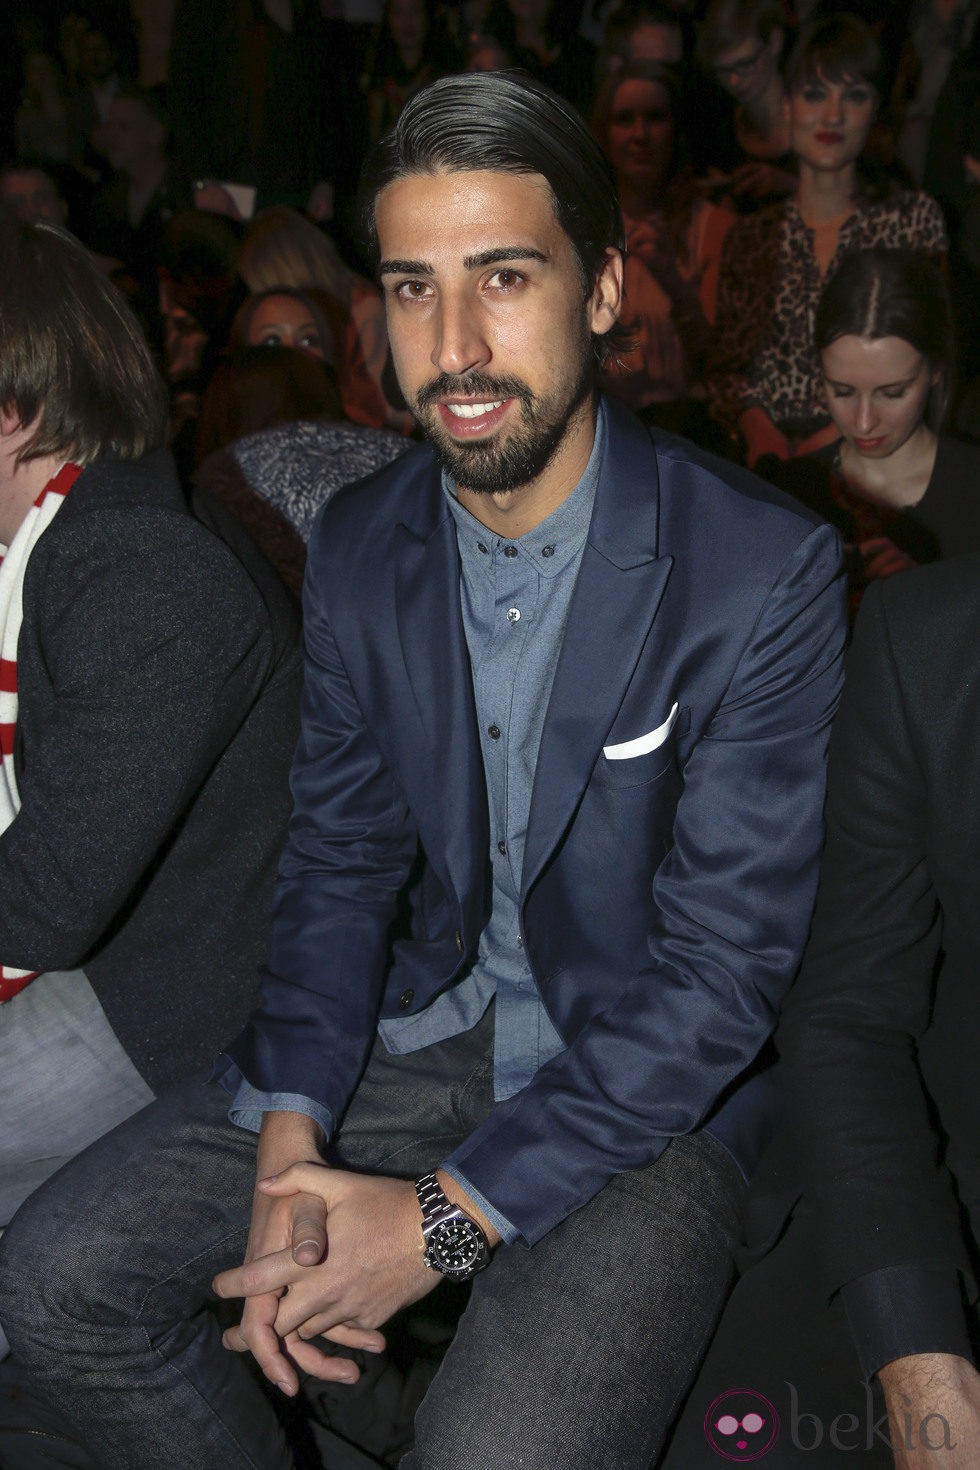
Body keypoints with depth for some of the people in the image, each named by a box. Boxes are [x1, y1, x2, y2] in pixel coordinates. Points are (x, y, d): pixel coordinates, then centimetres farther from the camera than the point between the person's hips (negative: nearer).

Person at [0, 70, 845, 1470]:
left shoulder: (767, 571, -19)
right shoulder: (360, 544, -1)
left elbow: (723, 968, -18)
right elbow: (339, 862, 4)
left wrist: (445, 1219, -20)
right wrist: (289, 1151, -13)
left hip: (650, 1083, -4)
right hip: (422, 1027, 5)